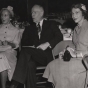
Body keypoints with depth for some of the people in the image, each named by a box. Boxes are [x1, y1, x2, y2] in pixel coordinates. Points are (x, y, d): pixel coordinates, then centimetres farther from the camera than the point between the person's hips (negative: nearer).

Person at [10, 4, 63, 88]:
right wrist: (32, 46, -7)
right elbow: (23, 43, 15)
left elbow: (59, 37, 2)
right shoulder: (29, 28, 25)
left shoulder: (51, 24, 16)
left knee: (26, 50, -31)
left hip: (47, 55, -3)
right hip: (33, 55, 3)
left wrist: (47, 44, -14)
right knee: (29, 64, -35)